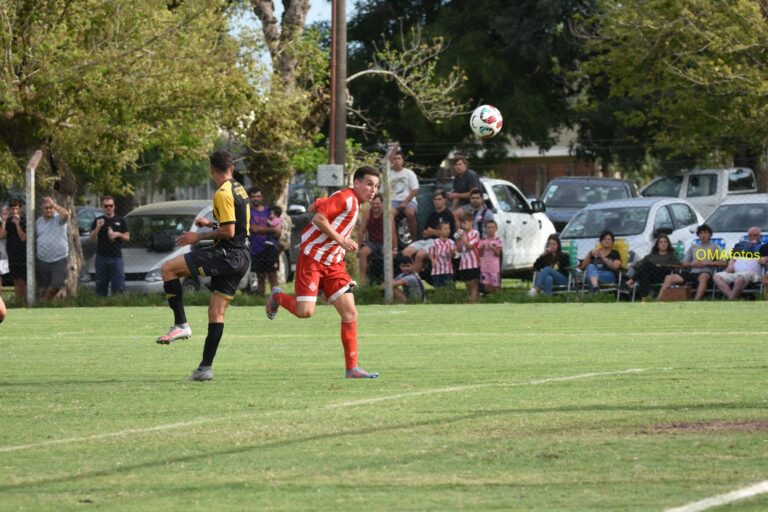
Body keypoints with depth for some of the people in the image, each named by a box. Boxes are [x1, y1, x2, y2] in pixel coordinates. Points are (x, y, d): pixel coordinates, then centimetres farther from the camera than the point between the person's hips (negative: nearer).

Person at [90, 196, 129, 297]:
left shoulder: (120, 221, 10)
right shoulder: (98, 221, 7)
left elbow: (127, 238, 10)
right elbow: (92, 238, -2)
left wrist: (118, 234, -10)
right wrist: (98, 228, -19)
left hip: (116, 257, 0)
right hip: (102, 257, 0)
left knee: (119, 286, -6)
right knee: (101, 287, 4)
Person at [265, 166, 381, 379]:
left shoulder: (354, 204, 15)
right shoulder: (345, 198, -13)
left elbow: (315, 206, 20)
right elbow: (319, 218, -21)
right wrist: (340, 239, -21)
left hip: (333, 263, 9)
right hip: (312, 258, -9)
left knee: (350, 314, -2)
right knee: (305, 311, -14)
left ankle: (352, 368, -1)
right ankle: (278, 296, 20)